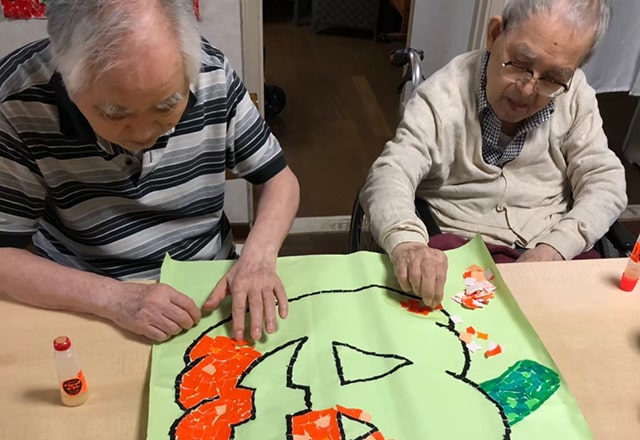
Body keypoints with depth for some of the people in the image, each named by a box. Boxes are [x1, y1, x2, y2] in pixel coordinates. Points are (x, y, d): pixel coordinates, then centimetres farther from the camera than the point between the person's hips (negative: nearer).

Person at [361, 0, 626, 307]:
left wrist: (556, 246, -19)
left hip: (557, 251, 4)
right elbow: (389, 176, -21)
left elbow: (605, 181, 0)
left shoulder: (575, 97, 0)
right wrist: (406, 244, -43)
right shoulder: (442, 97, -11)